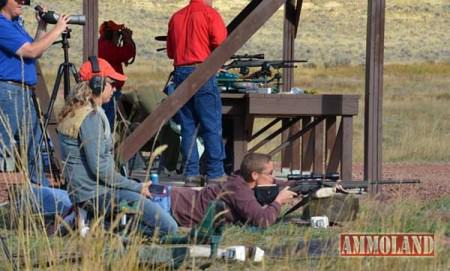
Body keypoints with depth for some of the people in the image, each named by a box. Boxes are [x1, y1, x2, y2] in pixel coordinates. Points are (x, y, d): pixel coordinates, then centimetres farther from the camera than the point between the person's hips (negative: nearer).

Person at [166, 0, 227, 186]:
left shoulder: (176, 17, 13)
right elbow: (221, 45, -12)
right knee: (212, 126, -2)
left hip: (180, 71, 6)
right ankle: (215, 174, -4)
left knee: (187, 126, 8)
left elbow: (170, 52, 17)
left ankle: (191, 174, 7)